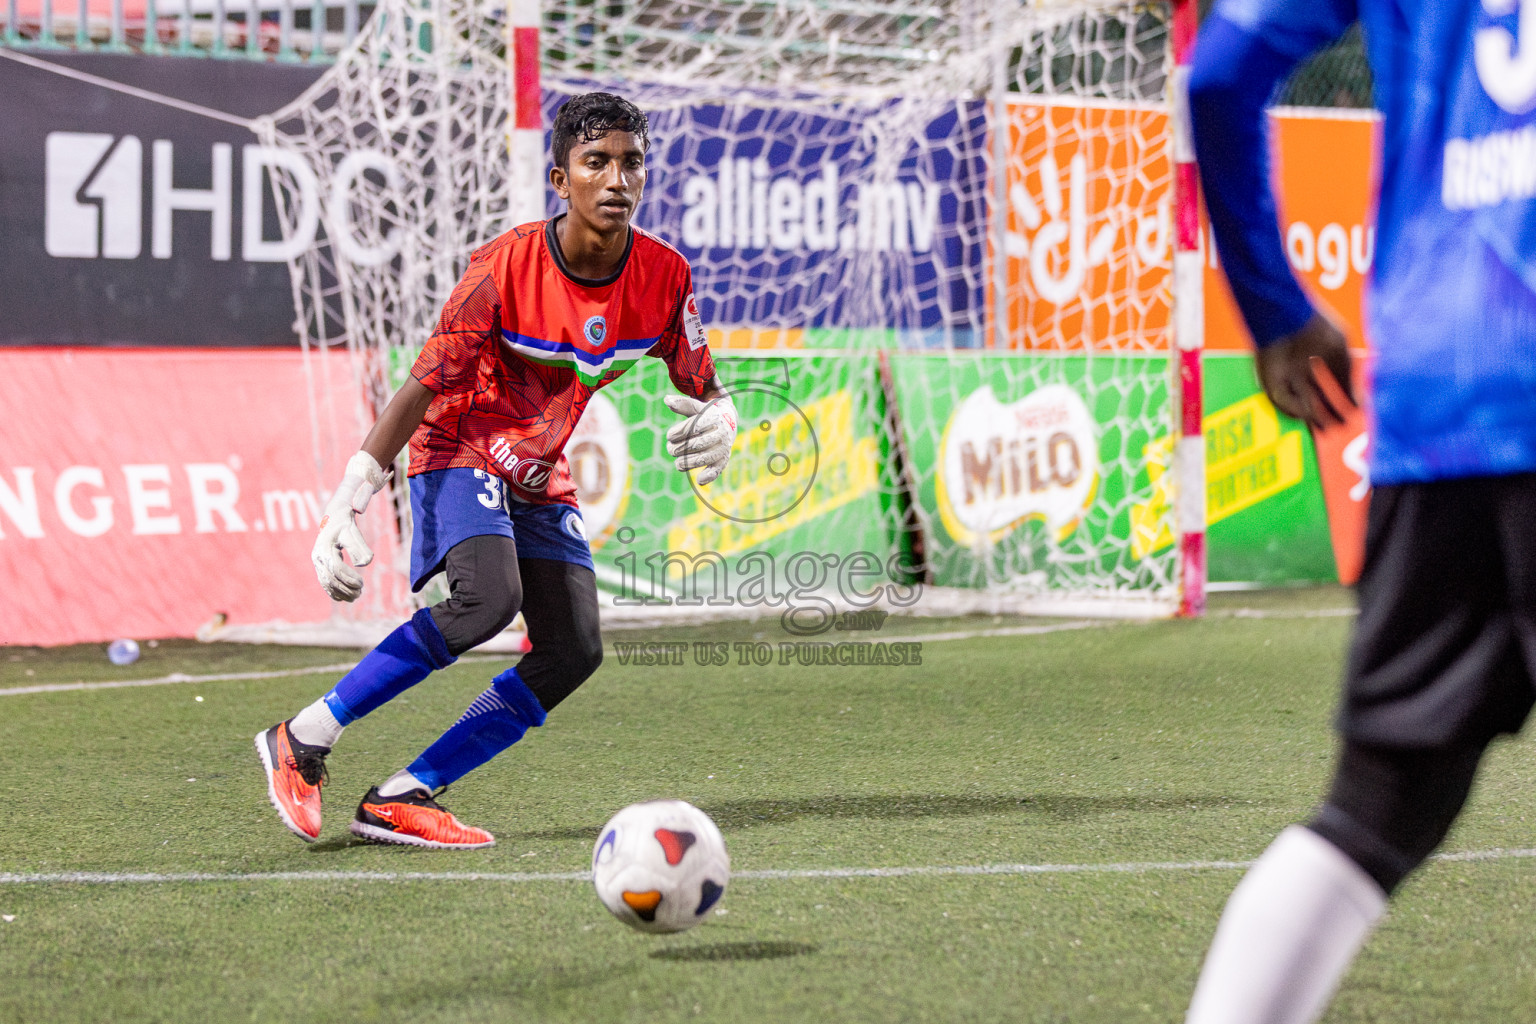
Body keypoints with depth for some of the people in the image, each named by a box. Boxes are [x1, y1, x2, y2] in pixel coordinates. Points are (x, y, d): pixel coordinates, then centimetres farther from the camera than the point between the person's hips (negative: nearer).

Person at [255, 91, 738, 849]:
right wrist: (346, 507, -25)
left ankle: (401, 799, -8)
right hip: (460, 449, -6)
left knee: (574, 651, -11)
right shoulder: (507, 268, -22)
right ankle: (304, 740, -19)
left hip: (541, 477, 6)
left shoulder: (664, 276, -9)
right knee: (488, 596, -31)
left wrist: (715, 421, -23)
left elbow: (701, 387, 4)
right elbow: (423, 388, -20)